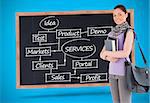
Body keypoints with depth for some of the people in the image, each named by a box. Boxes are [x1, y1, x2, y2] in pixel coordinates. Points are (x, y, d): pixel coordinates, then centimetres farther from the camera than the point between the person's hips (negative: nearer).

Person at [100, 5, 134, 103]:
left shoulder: (129, 31, -5)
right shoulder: (112, 33, 14)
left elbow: (126, 53, -18)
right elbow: (102, 54, 10)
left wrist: (107, 53, -8)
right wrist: (110, 57, -11)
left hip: (124, 72, -7)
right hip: (112, 72, 7)